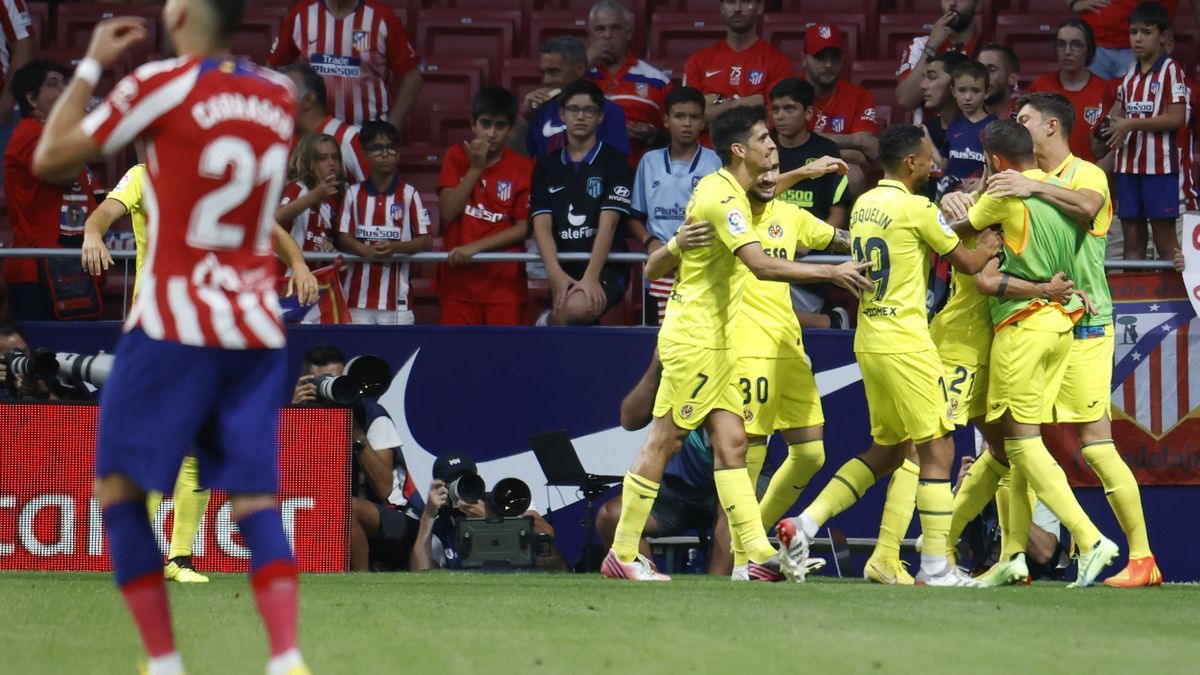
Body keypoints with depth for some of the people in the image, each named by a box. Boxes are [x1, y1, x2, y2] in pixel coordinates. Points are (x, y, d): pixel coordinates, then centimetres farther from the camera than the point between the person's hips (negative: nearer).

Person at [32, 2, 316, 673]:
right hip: (258, 329, 5)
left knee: (119, 490, 8)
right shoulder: (279, 95, 7)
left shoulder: (162, 85, -9)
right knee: (256, 500, 3)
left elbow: (50, 160, -2)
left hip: (174, 328, -5)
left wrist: (91, 66, 8)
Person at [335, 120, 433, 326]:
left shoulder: (409, 194, 5)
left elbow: (426, 240, 3)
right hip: (359, 294, 1)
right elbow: (343, 237, 6)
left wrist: (395, 247, -16)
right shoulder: (354, 193, 10)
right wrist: (367, 251, -15)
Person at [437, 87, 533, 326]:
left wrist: (475, 247, -13)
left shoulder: (522, 168, -1)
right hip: (458, 279, 1)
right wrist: (475, 168, -13)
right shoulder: (457, 157, 4)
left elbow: (522, 228, -4)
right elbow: (447, 212, -6)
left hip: (504, 282, -1)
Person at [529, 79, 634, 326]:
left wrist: (591, 277, -19)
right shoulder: (547, 166, 14)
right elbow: (542, 225, 3)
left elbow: (608, 223, -7)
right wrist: (556, 274, -14)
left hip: (606, 270, -4)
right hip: (564, 270, 4)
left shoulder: (614, 162, 3)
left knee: (579, 307, -34)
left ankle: (552, 320, -6)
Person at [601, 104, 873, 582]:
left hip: (716, 341, 10)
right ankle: (622, 555, 1)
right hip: (694, 340, -10)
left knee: (731, 444, 3)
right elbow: (762, 265, -29)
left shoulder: (725, 190, 11)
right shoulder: (721, 197, -19)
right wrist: (832, 273, -26)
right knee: (663, 443, -4)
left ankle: (760, 555, -3)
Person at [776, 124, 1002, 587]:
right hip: (905, 344, -8)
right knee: (937, 450, -2)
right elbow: (967, 263, -3)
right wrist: (991, 243, 17)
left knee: (887, 449, 18)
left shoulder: (863, 205, 10)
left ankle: (805, 524, 8)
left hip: (869, 338, 8)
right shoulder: (915, 207, -12)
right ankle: (935, 568, -3)